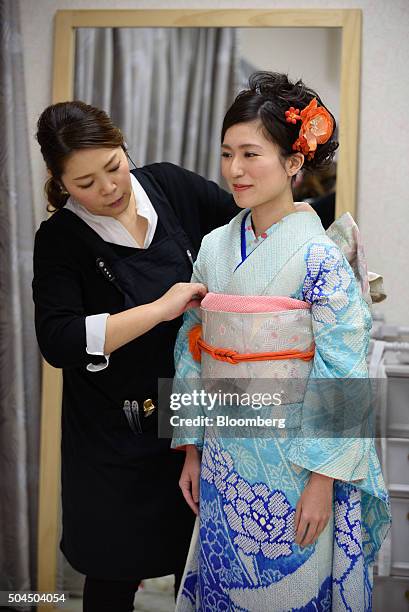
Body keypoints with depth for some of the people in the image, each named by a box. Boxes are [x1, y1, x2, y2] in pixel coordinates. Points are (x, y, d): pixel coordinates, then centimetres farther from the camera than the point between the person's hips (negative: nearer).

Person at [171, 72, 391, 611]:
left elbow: (342, 375, -15)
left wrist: (322, 482, -15)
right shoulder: (215, 247, 2)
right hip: (222, 459, 5)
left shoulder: (320, 255, -14)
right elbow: (193, 350, 8)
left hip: (291, 464, -5)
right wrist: (192, 450, 8)